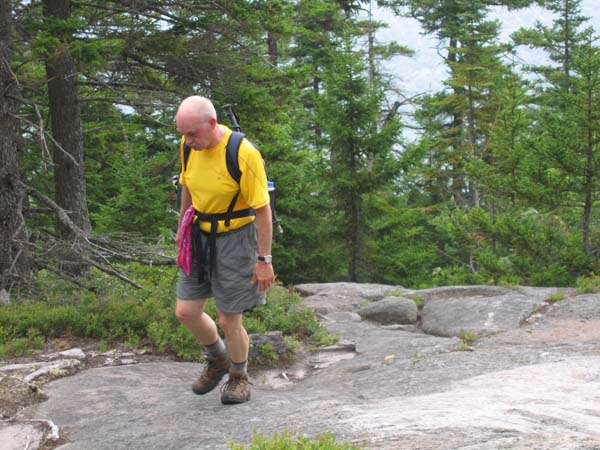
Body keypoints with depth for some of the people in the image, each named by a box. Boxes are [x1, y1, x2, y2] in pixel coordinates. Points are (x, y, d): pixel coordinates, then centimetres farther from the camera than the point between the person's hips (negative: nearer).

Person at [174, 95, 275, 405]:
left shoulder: (243, 153, -24)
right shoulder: (188, 147, -5)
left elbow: (263, 209, -18)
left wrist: (264, 259, -16)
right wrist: (182, 229, 21)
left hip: (235, 239, -6)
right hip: (200, 236, 6)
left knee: (228, 320, -1)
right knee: (186, 312, 6)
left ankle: (239, 376, 27)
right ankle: (218, 360, 35)